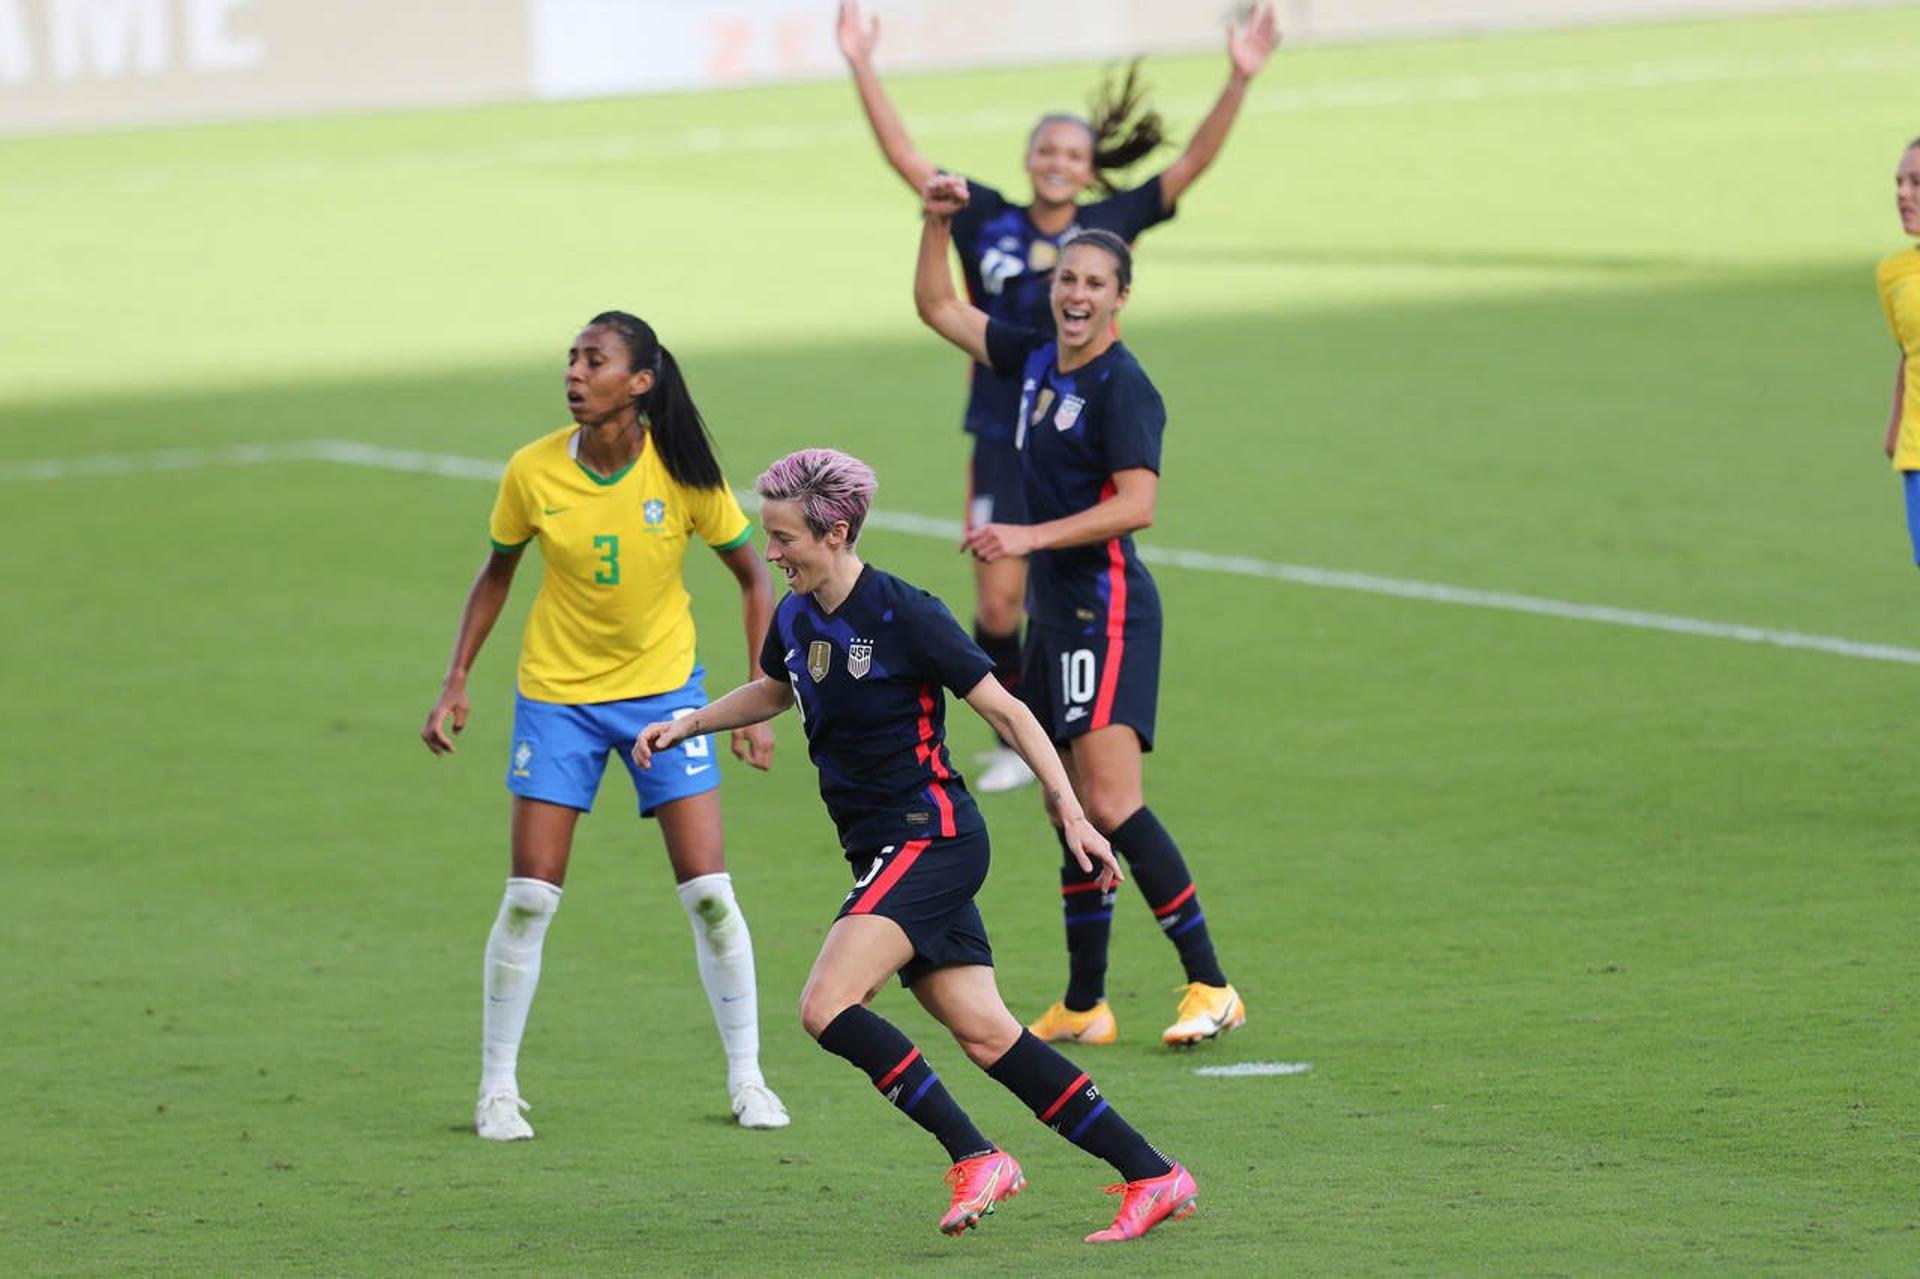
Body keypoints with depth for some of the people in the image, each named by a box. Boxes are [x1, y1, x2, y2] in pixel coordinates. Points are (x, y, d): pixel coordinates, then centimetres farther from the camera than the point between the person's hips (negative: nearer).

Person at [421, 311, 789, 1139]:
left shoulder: (682, 473, -15)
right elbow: (497, 573, 6)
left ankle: (746, 1078, 11)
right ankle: (498, 1088, 7)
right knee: (530, 897, -5)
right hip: (557, 694, 0)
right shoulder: (533, 472, -12)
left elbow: (754, 580, -2)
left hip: (664, 689, 0)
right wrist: (456, 683, 2)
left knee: (709, 892, -4)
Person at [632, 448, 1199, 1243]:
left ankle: (975, 1158, -13)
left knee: (827, 1007, -20)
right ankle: (1153, 1177, 7)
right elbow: (774, 691, 32)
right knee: (986, 1035, 3)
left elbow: (1004, 710, -11)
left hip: (931, 839, -8)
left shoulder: (904, 616, -15)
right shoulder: (796, 619, 8)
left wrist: (1069, 812, -14)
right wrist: (687, 726, 22)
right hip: (884, 850, 8)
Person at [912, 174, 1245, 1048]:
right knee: (1070, 813, 11)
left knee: (1110, 802, -17)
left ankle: (1210, 985, -14)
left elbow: (1136, 505, -21)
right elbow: (937, 307, 24)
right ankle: (1084, 1007, 17)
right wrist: (938, 221, 11)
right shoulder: (1037, 360, 12)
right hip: (1054, 614, 8)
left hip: (1107, 611, -8)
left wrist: (1030, 537, -23)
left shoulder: (1122, 386, -12)